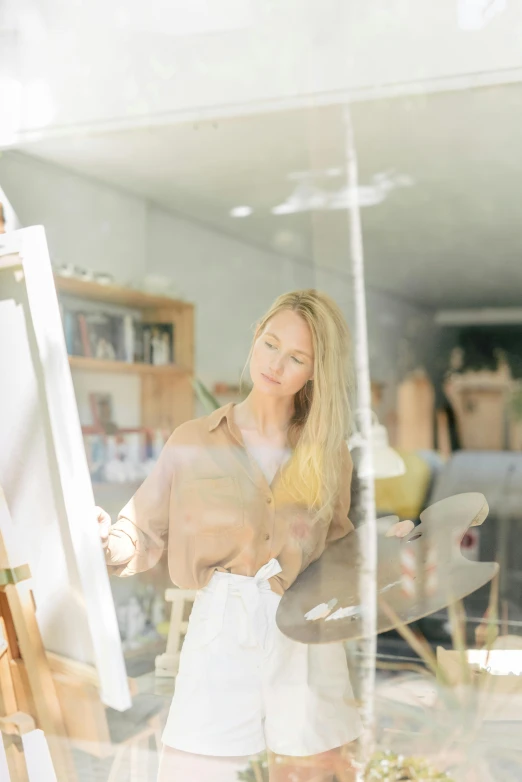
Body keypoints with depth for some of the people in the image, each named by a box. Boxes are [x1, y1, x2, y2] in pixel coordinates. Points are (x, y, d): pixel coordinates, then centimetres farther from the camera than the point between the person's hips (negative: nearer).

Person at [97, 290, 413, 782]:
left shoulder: (328, 453, 8)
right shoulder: (195, 442, 2)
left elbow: (335, 547, 15)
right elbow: (142, 539, 1)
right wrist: (105, 539, -19)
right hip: (221, 634, -2)